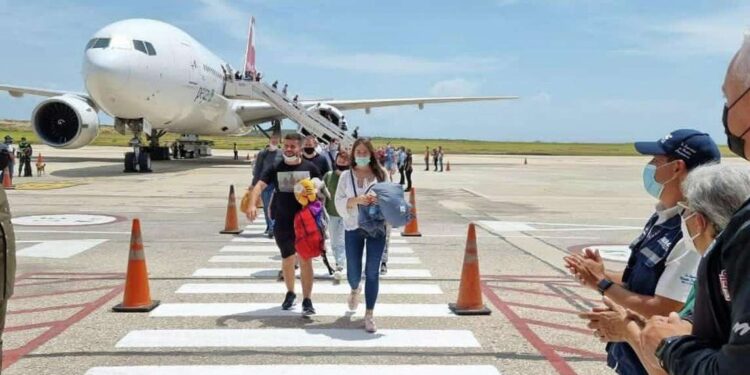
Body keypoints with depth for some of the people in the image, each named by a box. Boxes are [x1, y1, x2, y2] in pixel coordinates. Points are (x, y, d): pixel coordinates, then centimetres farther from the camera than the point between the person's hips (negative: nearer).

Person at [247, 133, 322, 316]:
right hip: (282, 223, 2)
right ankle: (290, 292, 37)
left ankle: (307, 300, 0)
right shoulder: (276, 168, -2)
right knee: (287, 259, 15)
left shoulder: (310, 168, -3)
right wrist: (252, 204, -30)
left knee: (305, 259, -6)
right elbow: (259, 185, -13)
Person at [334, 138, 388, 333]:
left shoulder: (380, 174, 1)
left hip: (376, 228, -1)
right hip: (353, 228, 1)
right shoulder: (346, 176, 2)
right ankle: (354, 290, 45)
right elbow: (339, 202, -3)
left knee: (372, 272, 1)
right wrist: (356, 200, -21)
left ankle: (369, 314, 11)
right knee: (353, 273, 8)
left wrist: (380, 200, -19)